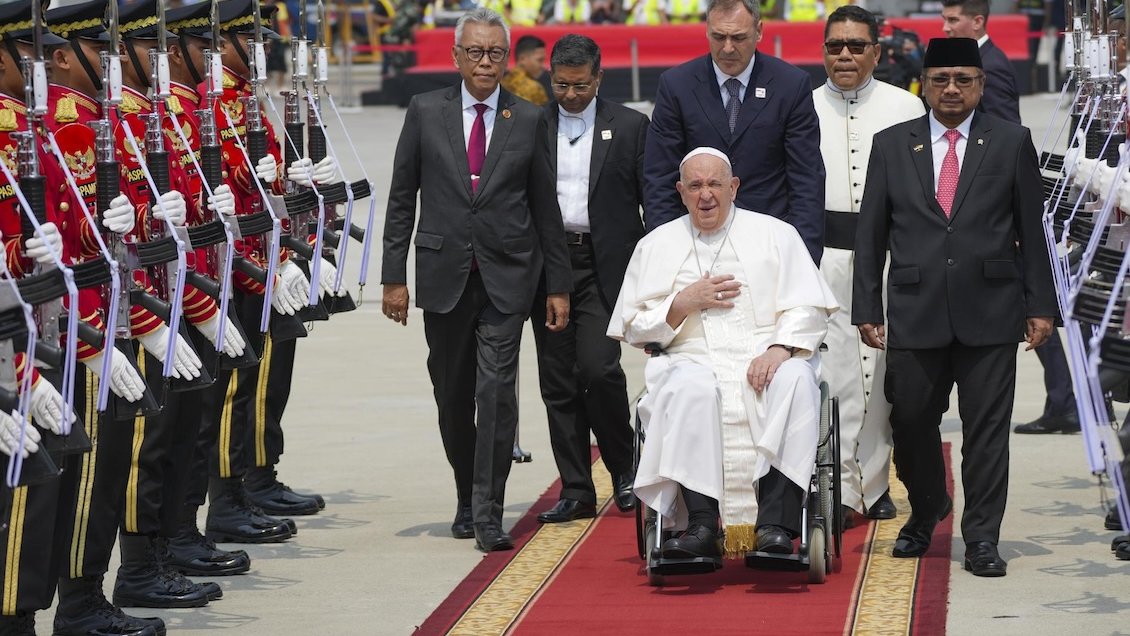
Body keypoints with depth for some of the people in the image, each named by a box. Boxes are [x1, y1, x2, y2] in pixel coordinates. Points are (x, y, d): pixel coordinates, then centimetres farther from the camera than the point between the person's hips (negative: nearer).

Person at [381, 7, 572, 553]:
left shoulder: (528, 120, 4)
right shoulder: (425, 112, 4)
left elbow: (545, 207, 8)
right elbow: (402, 198, 6)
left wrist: (558, 286, 6)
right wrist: (394, 276, 0)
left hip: (506, 276, -1)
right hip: (444, 273, 1)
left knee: (496, 390, -11)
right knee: (452, 395, 9)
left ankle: (488, 513, -9)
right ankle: (467, 498, 27)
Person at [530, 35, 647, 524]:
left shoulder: (630, 127, 4)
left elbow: (652, 200, 3)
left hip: (605, 267, -3)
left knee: (598, 368, -15)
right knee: (558, 383, 4)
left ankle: (624, 467, 9)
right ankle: (577, 492, 11)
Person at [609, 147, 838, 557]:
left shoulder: (775, 234, 14)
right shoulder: (656, 246, 18)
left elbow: (807, 308, 4)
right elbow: (632, 326, 15)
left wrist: (781, 348, -15)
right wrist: (684, 303, -2)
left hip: (767, 358, 0)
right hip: (693, 360, 0)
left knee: (795, 380, -35)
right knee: (690, 387, -36)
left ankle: (776, 524, -42)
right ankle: (701, 526, -42)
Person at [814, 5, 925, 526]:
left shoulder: (906, 108, 6)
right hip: (824, 254, -1)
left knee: (880, 369, 6)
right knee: (834, 370, -6)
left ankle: (874, 483, 18)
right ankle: (842, 489, -2)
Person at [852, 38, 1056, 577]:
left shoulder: (1011, 143, 5)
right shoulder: (891, 146, 7)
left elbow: (1032, 230, 6)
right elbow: (870, 235, 8)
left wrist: (1040, 305, 2)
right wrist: (867, 309, 3)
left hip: (989, 312, -1)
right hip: (915, 313, 1)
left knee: (987, 428, 0)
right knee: (910, 421, 6)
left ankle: (981, 538, 8)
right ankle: (925, 512, 31)